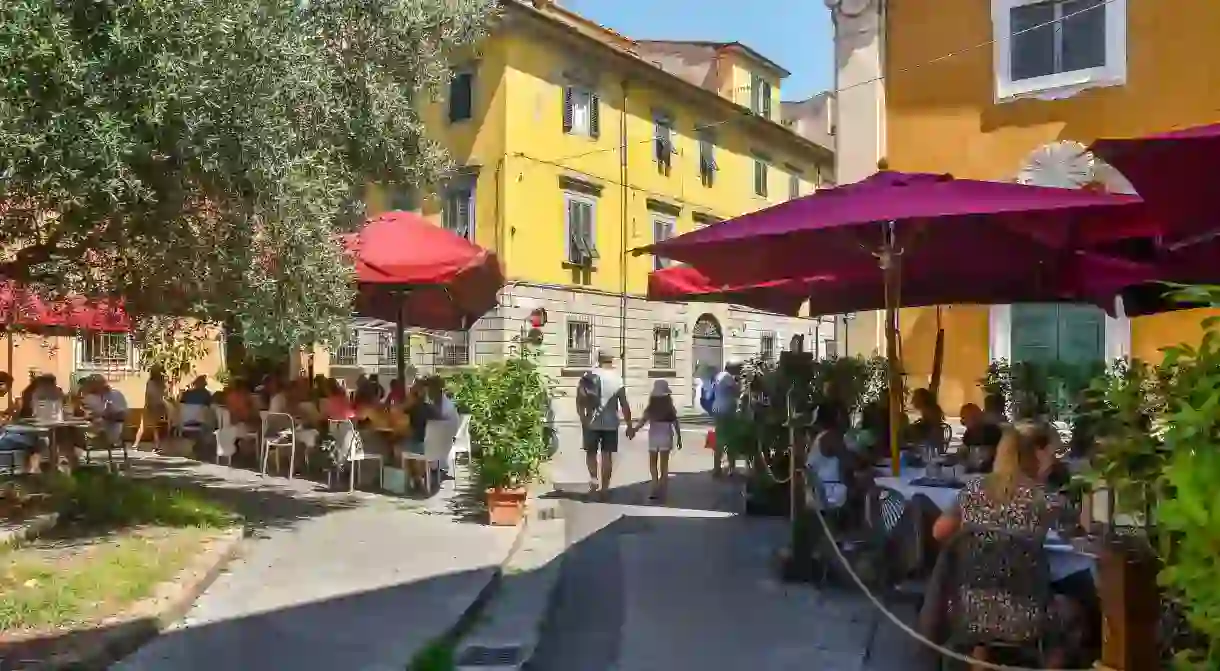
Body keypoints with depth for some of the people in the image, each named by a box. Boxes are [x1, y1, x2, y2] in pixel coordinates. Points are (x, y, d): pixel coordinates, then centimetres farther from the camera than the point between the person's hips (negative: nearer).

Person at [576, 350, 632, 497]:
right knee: (607, 455, 6)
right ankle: (605, 488, 7)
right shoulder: (617, 379, -1)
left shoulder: (588, 376, 1)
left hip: (592, 422, 0)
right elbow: (624, 404, -3)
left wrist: (583, 418, -9)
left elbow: (580, 399, -10)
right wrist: (629, 425, 2)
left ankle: (593, 478, -9)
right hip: (610, 423, 0)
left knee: (591, 452, 14)